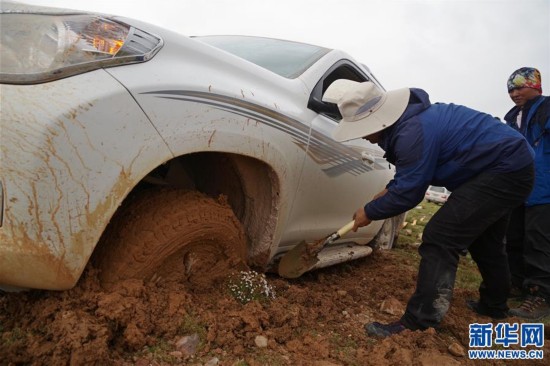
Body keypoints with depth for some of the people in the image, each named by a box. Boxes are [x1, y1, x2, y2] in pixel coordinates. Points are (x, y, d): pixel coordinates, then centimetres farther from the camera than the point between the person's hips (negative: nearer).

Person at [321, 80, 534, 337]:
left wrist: (370, 212, -10)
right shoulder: (405, 119, 2)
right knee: (483, 239, 25)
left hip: (505, 170, -11)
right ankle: (494, 305, 44)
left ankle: (419, 324, -16)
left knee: (440, 238, -18)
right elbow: (409, 174, 17)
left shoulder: (413, 133, -31)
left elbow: (409, 192, -23)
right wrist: (388, 191, 6)